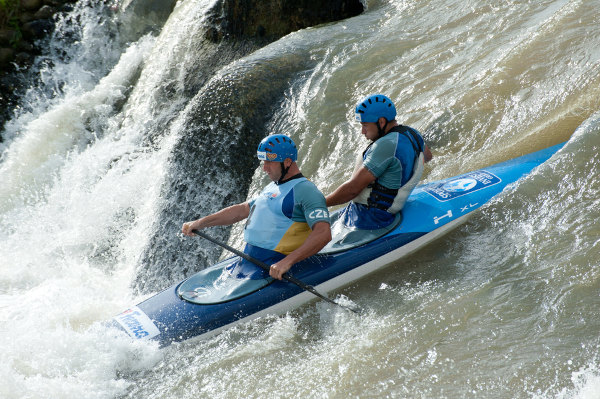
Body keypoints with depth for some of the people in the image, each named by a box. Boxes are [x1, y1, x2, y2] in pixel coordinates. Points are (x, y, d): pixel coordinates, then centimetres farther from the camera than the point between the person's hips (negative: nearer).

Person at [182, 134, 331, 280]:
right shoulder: (272, 188, 21)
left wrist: (288, 261, -34)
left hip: (272, 270, -9)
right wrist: (199, 223, 21)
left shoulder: (305, 190, -11)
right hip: (245, 263, 9)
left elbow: (323, 233, -24)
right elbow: (241, 210, 28)